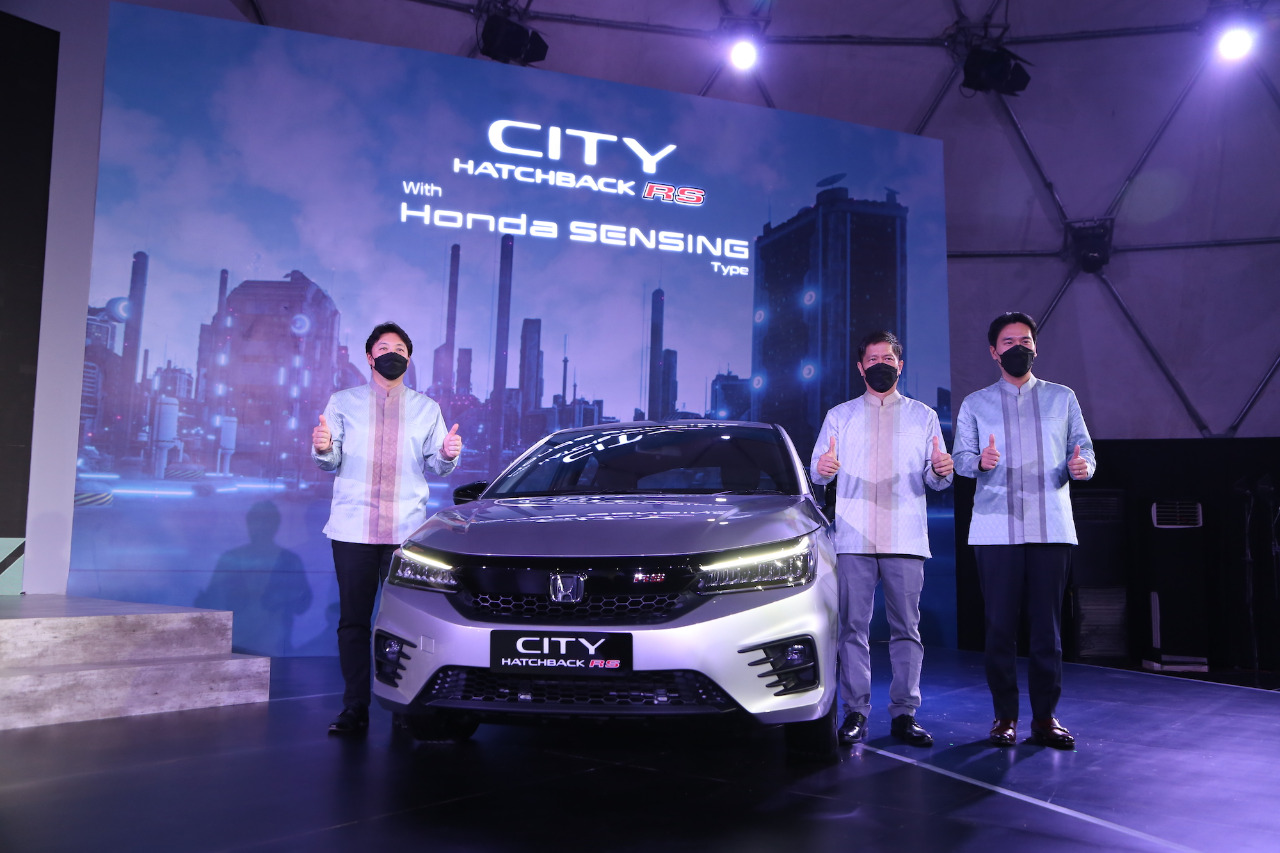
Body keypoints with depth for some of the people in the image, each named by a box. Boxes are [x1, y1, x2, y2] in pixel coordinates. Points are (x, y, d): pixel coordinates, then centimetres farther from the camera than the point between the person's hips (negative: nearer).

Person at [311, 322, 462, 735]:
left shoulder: (426, 408, 15)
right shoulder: (343, 402, 12)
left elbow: (435, 466, 11)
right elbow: (331, 461, 7)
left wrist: (447, 454, -11)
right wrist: (323, 448, -16)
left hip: (407, 529, 0)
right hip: (353, 527, 0)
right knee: (353, 620, 0)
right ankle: (354, 709, 6)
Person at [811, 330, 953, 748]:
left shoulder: (923, 416, 15)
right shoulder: (840, 415, 15)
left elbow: (935, 479, 10)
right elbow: (817, 468, 7)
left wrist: (941, 470, -15)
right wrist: (822, 467, -17)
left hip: (906, 538, 0)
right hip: (854, 537, 0)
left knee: (906, 628, 0)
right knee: (853, 627, -2)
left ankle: (904, 713, 6)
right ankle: (855, 712, 4)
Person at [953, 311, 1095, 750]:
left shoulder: (1062, 397, 15)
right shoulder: (974, 404, 13)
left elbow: (1085, 450, 11)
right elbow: (961, 458, 6)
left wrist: (1081, 465, -12)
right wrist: (980, 461, -17)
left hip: (1051, 528, 1)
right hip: (996, 529, 0)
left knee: (1048, 623, 0)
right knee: (1000, 623, 0)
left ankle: (1046, 717, 7)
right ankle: (1005, 715, 8)